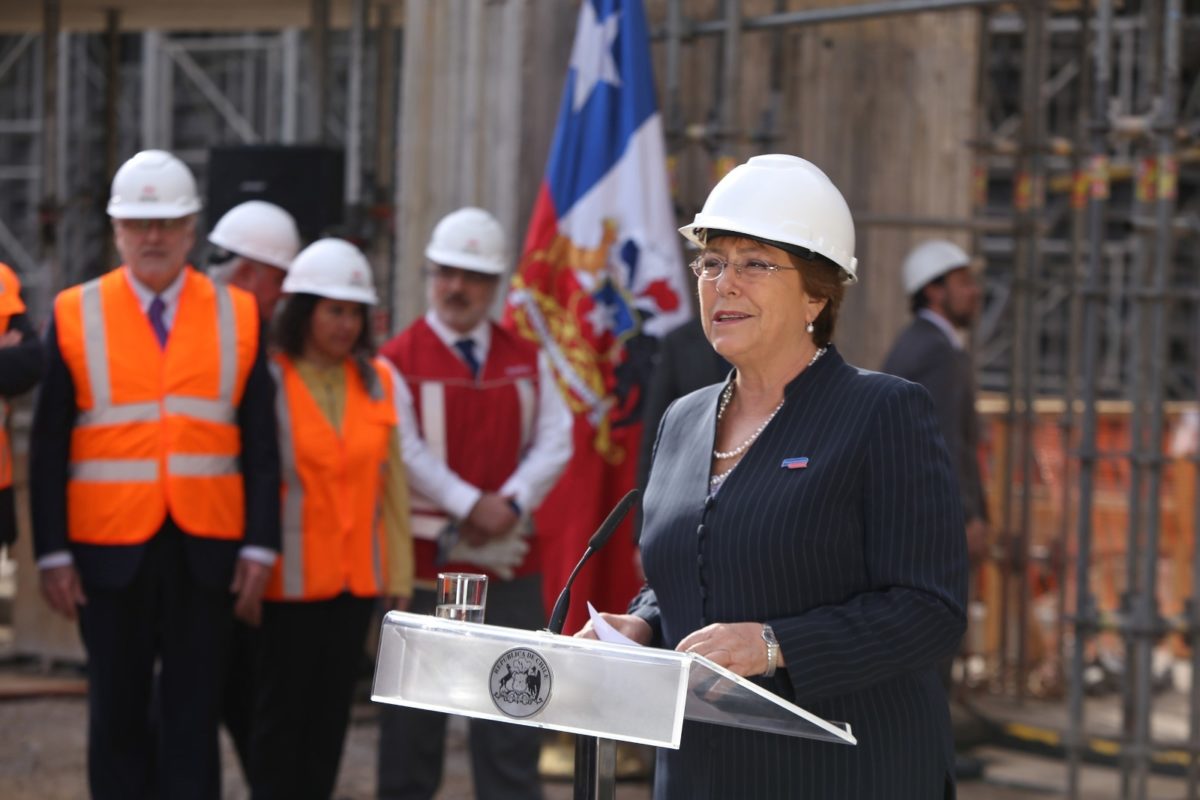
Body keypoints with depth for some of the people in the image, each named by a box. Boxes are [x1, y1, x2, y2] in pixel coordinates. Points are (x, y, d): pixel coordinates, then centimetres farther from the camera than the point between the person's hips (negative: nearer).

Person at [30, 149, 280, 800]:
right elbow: (49, 449, 2)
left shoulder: (238, 317, 5)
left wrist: (259, 548, -4)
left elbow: (261, 446, 4)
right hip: (112, 552, 0)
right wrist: (53, 553, -4)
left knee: (193, 718, 2)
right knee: (117, 716, 7)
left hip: (207, 552, 0)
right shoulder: (75, 316, 2)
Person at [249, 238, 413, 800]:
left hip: (358, 578, 5)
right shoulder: (266, 379, -7)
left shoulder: (378, 381, 9)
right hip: (289, 579, -5)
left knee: (332, 711, 8)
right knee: (281, 713, -1)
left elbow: (392, 481, 12)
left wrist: (400, 575, 10)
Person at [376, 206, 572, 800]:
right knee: (415, 714, 5)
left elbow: (554, 443, 2)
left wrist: (510, 504, -13)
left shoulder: (526, 361, 9)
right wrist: (471, 506, -17)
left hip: (510, 556, 3)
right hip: (426, 554, -3)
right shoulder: (399, 361, -3)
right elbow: (406, 453, -12)